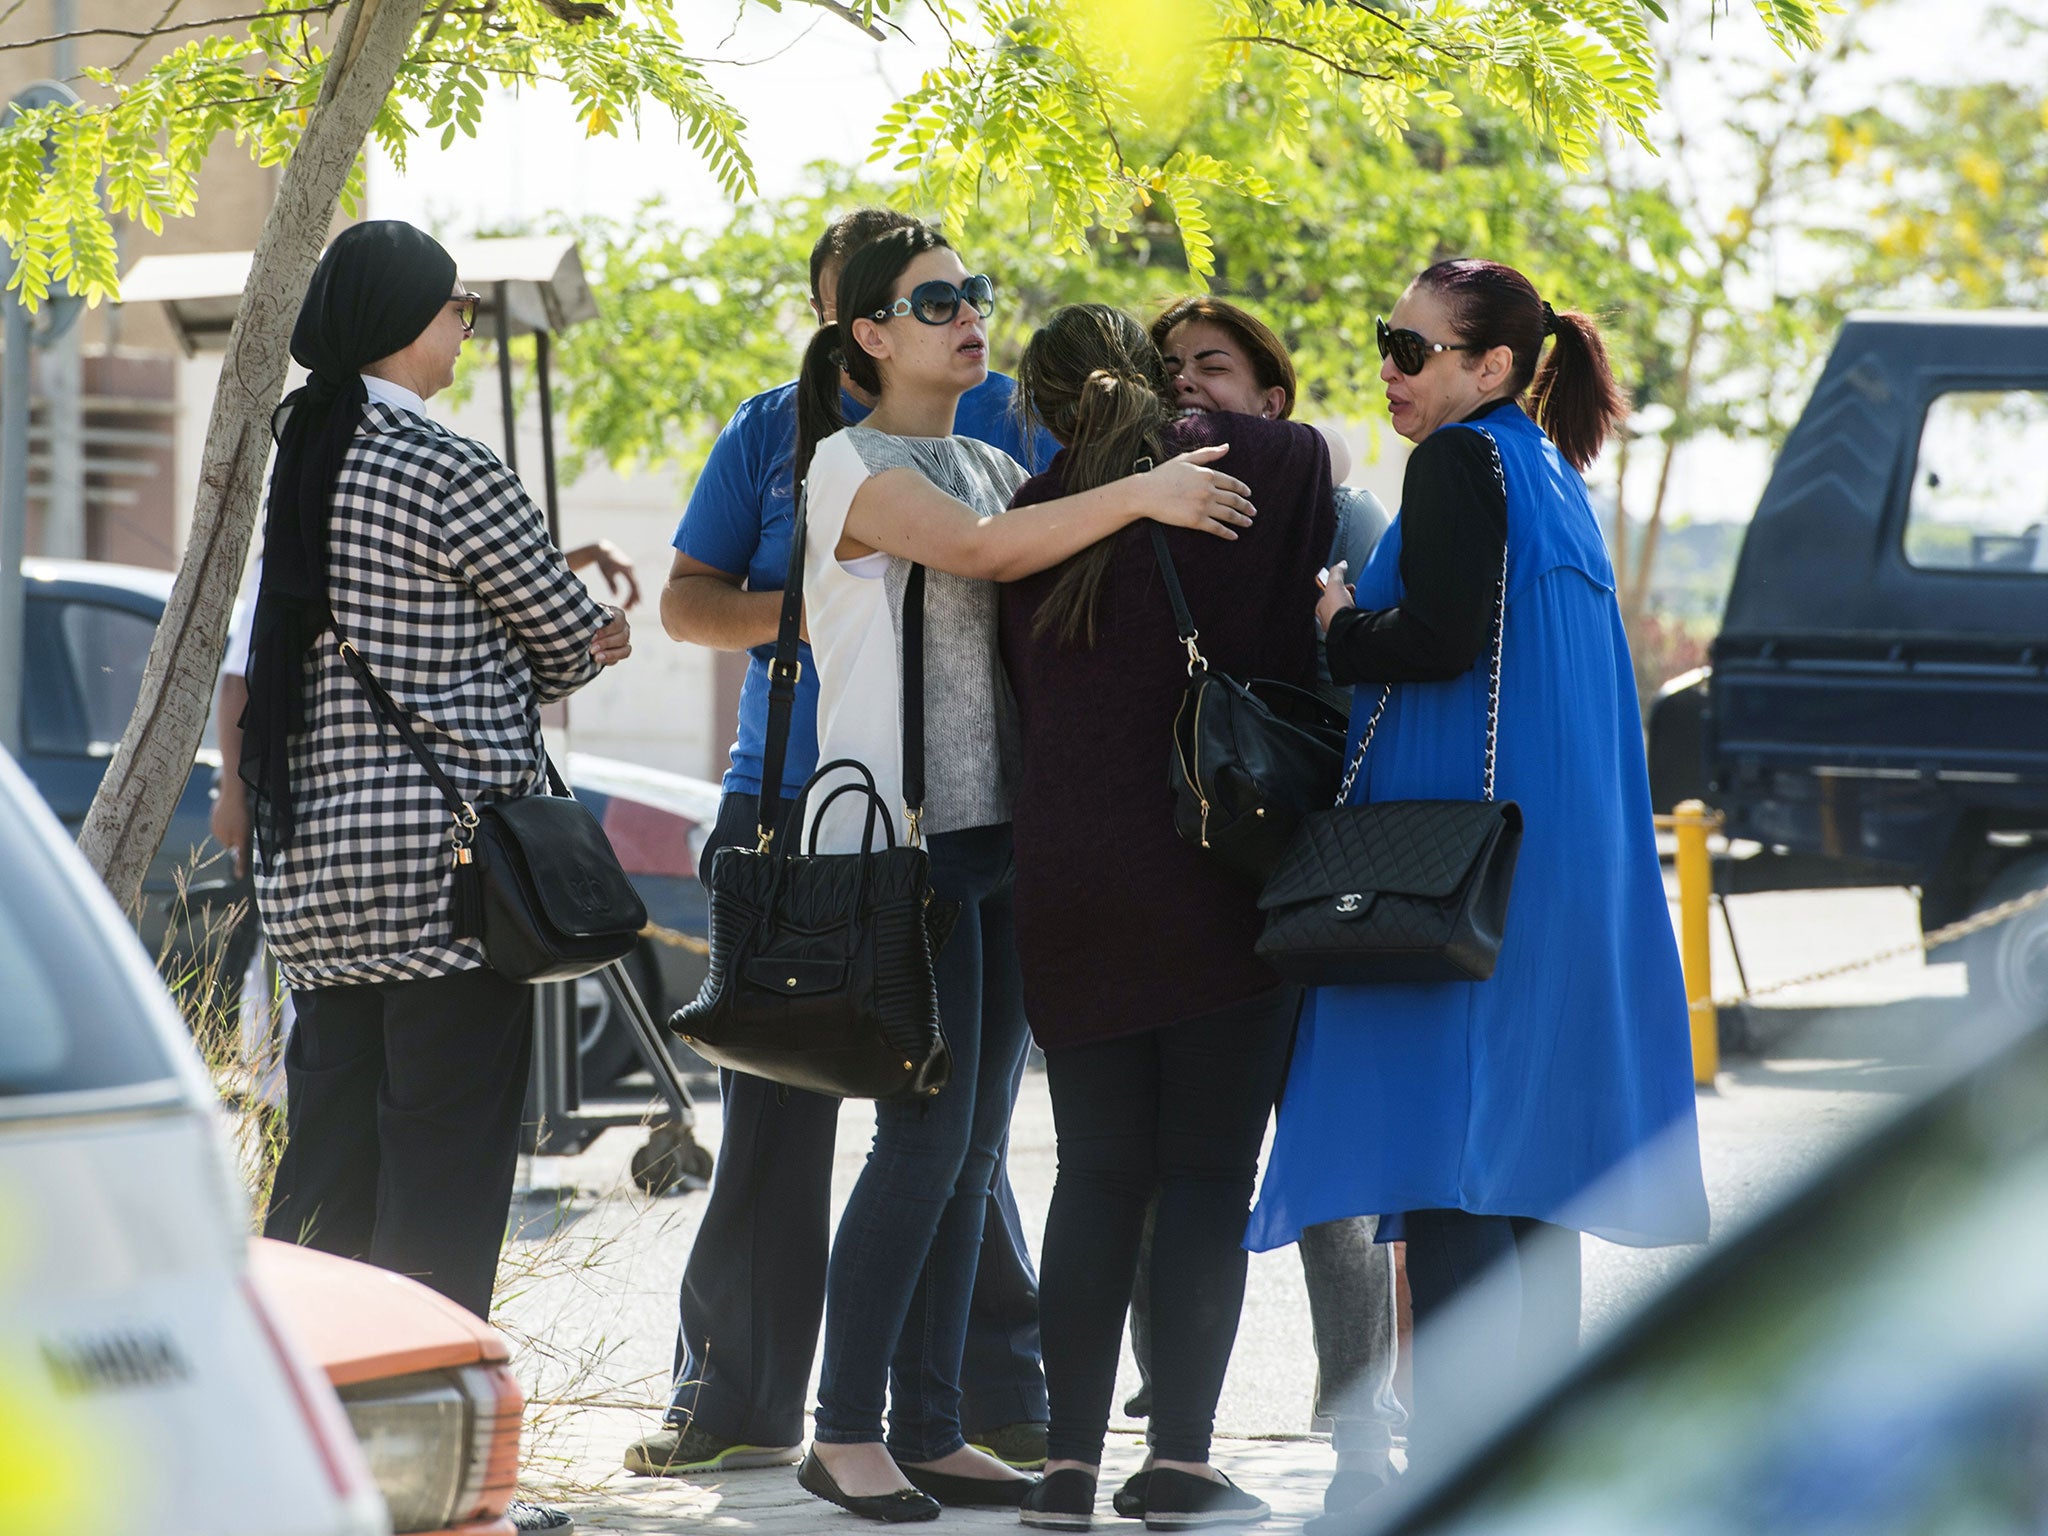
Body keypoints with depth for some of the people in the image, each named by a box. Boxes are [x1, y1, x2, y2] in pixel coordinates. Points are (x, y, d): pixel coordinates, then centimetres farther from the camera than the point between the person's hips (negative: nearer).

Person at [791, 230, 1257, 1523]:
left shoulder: (1000, 468, 18)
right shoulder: (852, 464, -4)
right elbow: (979, 551, -20)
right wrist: (1136, 495, -28)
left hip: (998, 834, 7)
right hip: (899, 832, -7)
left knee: (975, 1147, 6)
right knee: (926, 1138, -11)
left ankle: (928, 1429, 11)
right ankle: (846, 1434, -4)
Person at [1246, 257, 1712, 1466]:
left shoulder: (1462, 461, -9)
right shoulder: (1553, 479, 19)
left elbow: (1438, 638, -19)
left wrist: (1331, 623, -3)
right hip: (1559, 858, 9)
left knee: (1447, 1146, -11)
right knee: (1525, 1148, 11)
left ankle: (1460, 1447, -15)